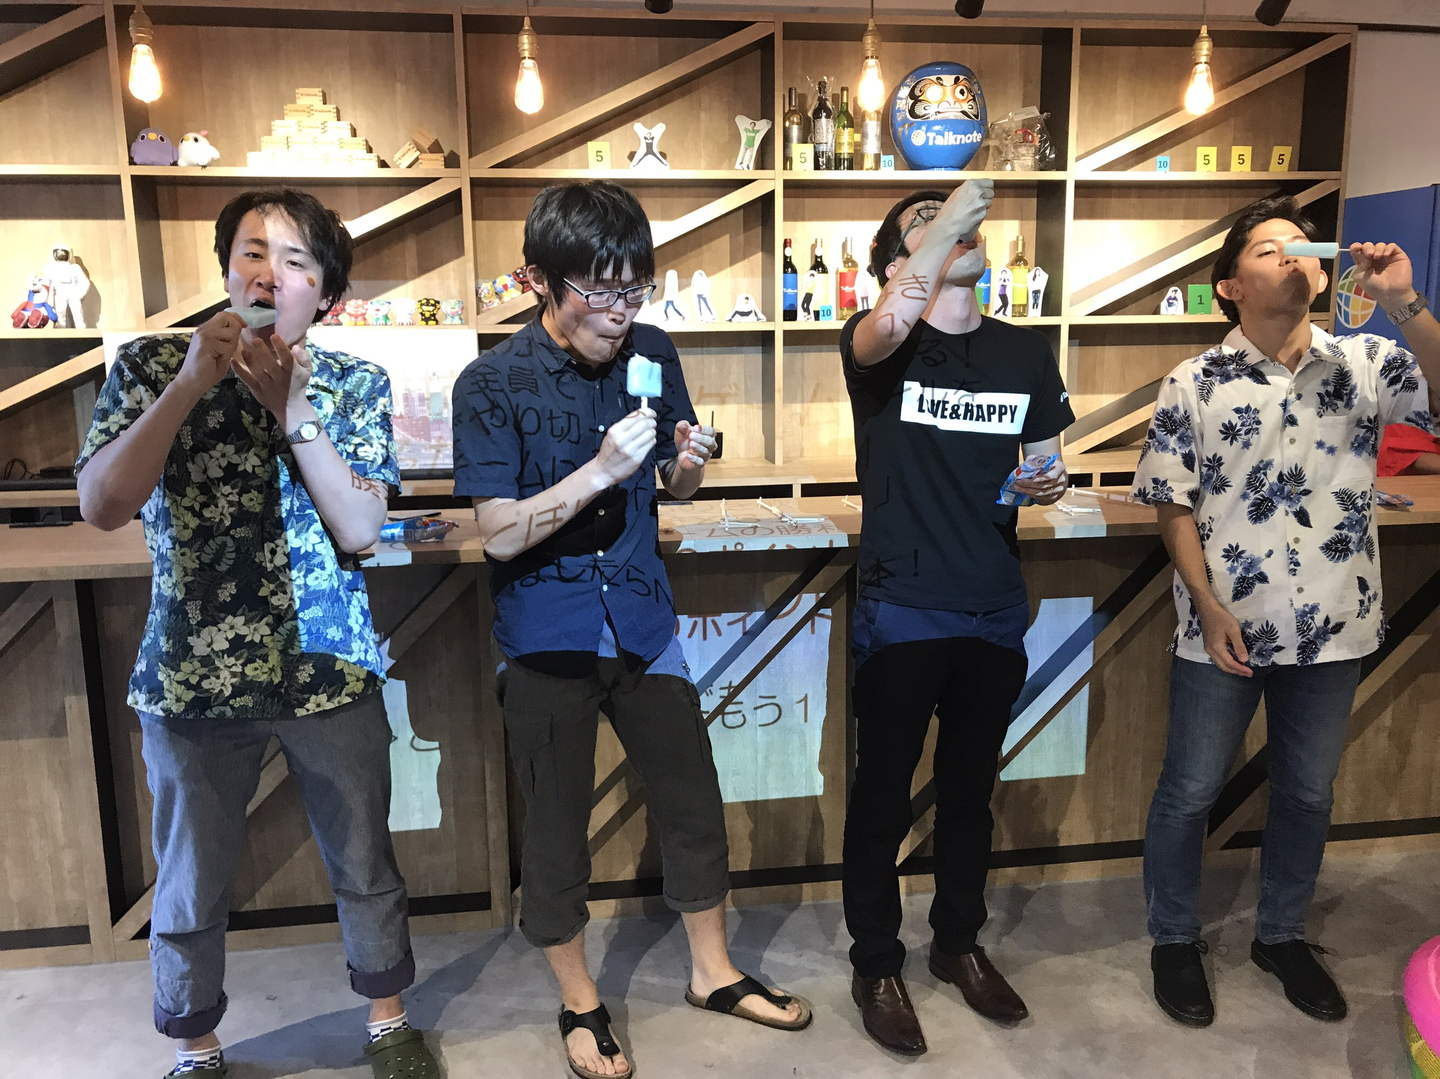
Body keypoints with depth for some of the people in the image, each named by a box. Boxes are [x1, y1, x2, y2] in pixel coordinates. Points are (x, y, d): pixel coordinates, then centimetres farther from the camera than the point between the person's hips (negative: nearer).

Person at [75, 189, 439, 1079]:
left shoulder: (355, 385, -1)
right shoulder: (152, 366, -2)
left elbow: (361, 529, -11)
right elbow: (102, 506, -13)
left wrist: (292, 408, -19)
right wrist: (190, 384, -19)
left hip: (329, 669, 1)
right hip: (192, 676, 0)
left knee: (365, 866, 15)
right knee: (192, 888, 15)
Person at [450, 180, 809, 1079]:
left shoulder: (652, 355, 0)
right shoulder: (492, 385, -13)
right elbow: (501, 533, -16)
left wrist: (690, 459, -13)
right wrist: (600, 472, -27)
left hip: (642, 620, 4)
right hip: (548, 639, -4)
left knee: (694, 802, 13)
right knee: (558, 825, 11)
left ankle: (714, 971, 36)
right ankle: (580, 1001, 34)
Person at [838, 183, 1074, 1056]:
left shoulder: (1026, 353, 5)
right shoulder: (880, 345, -8)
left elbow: (1045, 460, 15)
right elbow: (895, 320, -33)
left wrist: (1051, 481, -8)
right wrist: (954, 213, -24)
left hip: (996, 613, 4)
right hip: (902, 613, -4)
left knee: (971, 790, 19)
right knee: (884, 797, 9)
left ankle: (960, 942, 41)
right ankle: (877, 965, 30)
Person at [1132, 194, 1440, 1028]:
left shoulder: (1367, 365, 0)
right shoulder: (1195, 385, -5)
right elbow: (1173, 503, -5)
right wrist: (1209, 606, -12)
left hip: (1334, 630, 3)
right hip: (1224, 632, -2)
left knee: (1308, 793, 17)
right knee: (1191, 791, 9)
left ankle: (1283, 935, 39)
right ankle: (1176, 940, 30)